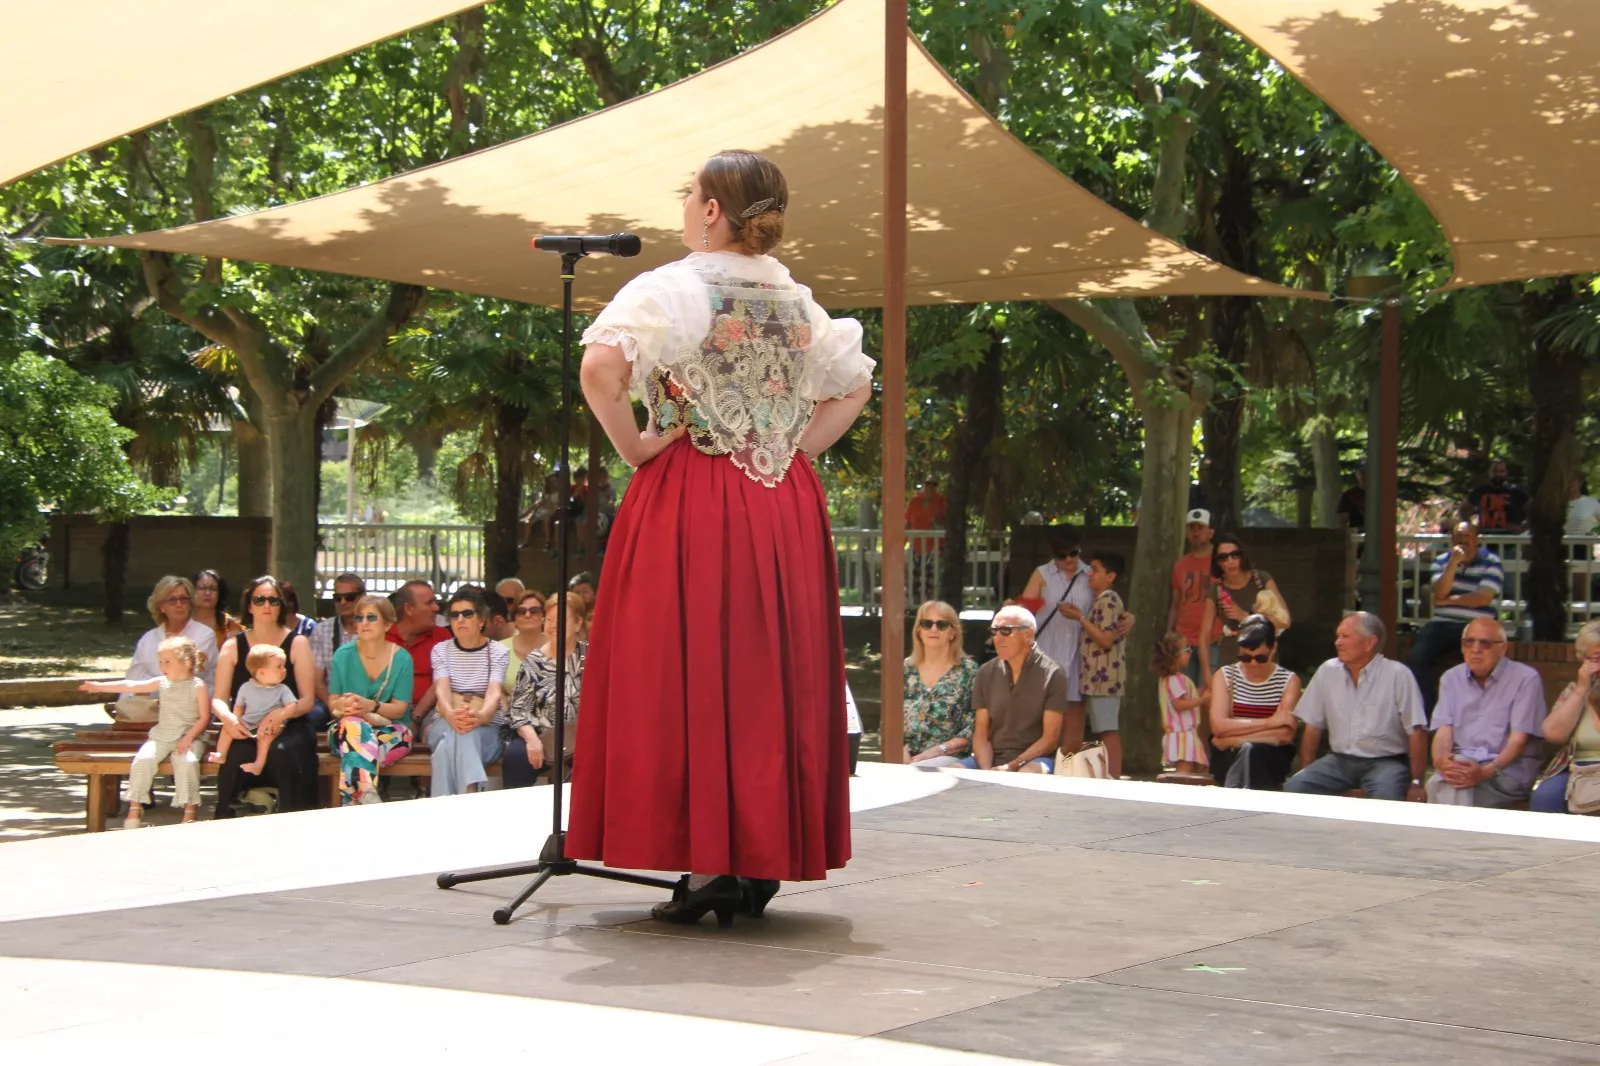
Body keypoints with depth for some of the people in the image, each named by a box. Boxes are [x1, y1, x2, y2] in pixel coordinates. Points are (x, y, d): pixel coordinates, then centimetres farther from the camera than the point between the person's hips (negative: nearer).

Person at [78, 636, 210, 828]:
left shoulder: (198, 686, -2)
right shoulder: (161, 683, 11)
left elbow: (204, 717, -5)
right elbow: (131, 686, 8)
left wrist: (189, 737, -17)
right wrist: (100, 686, 3)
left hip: (189, 737, -4)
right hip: (161, 736, 4)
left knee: (187, 761, -32)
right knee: (143, 759, -20)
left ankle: (190, 810, -24)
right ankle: (135, 807, -11)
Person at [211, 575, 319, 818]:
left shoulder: (297, 643, 7)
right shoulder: (233, 647, 11)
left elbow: (307, 700, 0)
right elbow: (219, 699, 6)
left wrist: (281, 714, -22)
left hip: (288, 727, -1)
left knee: (284, 751, -35)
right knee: (234, 756, -32)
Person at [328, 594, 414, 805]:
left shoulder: (401, 659, -2)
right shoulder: (343, 655, 3)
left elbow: (399, 708, -5)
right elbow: (332, 703, 3)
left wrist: (371, 706, -26)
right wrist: (343, 705, -24)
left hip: (390, 728, -1)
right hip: (347, 730, 1)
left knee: (355, 747, -36)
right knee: (354, 726, -38)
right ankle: (368, 798, -52)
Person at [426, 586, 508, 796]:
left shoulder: (498, 652, 3)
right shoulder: (441, 650, 8)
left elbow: (494, 692, -14)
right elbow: (442, 689, -10)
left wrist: (480, 716, -40)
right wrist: (450, 715, -36)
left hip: (485, 728, -1)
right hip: (444, 725, 1)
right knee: (452, 733, -36)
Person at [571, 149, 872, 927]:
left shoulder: (672, 289, -7)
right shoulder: (797, 301, 11)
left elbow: (601, 367, -22)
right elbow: (853, 387, 19)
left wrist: (634, 447, -10)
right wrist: (795, 450, 12)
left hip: (689, 502, -5)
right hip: (787, 509, 5)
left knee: (691, 679, -1)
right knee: (772, 677, 9)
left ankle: (708, 865, -4)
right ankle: (765, 862, 13)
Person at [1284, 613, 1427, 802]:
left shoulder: (1398, 675, -7)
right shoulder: (1327, 671, 5)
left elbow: (1416, 732, -9)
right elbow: (1313, 727, 10)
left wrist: (1416, 784, -14)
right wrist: (1306, 774, 3)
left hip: (1386, 761, -4)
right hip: (1340, 759, 4)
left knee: (1386, 797, -36)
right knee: (1293, 787, -21)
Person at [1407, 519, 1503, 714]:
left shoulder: (1492, 563, 3)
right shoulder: (1442, 561, 14)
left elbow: (1483, 598, -9)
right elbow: (1440, 593, -1)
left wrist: (1448, 601, -2)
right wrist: (1453, 563, -11)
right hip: (1442, 624, 3)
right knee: (1417, 657, -22)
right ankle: (1424, 712, -16)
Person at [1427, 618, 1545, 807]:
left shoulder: (1525, 679, -1)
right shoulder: (1451, 678, 14)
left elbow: (1519, 740, -9)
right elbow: (1443, 731, 5)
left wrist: (1486, 772, -27)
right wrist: (1440, 761, -21)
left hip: (1508, 768, -3)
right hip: (1460, 763, 3)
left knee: (1459, 789, -35)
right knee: (1438, 783, -33)